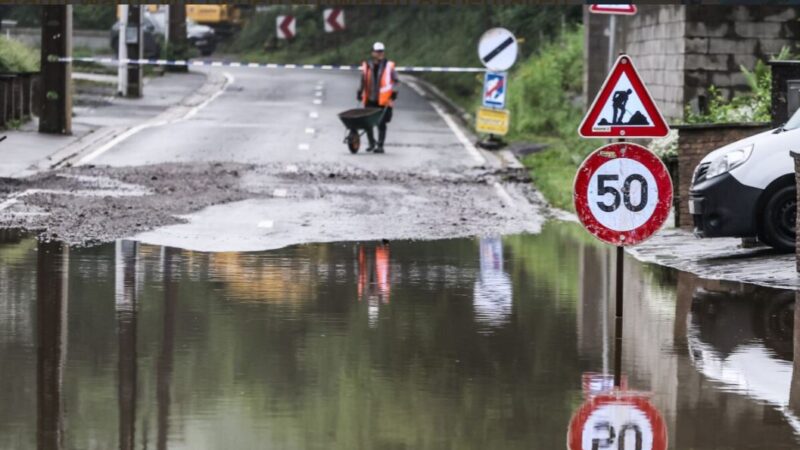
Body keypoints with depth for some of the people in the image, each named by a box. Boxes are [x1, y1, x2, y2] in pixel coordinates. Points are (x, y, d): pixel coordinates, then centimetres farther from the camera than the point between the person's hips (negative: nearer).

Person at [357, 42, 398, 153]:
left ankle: (380, 146, 8)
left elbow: (395, 82, 2)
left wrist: (393, 96, -6)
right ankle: (371, 143, 22)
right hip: (370, 101, 3)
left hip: (383, 101, -3)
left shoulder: (389, 66, 0)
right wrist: (359, 94, 17)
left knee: (381, 124, 0)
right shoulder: (367, 66, 7)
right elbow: (362, 82, 18)